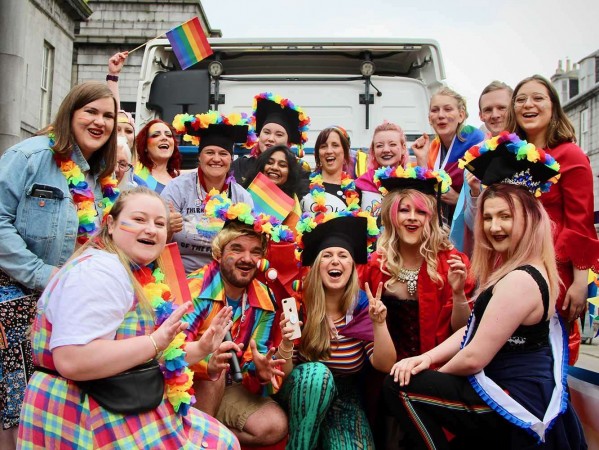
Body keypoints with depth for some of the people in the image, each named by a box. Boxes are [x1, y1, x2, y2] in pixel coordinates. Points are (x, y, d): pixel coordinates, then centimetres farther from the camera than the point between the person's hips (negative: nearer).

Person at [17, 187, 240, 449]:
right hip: (87, 417, -10)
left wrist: (201, 349, 8)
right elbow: (71, 361, -30)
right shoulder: (98, 270, -19)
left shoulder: (138, 277, 11)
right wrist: (155, 341, -25)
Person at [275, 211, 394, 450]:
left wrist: (379, 324, -27)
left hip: (343, 397, 1)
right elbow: (283, 374, -11)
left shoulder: (363, 305, -9)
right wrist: (286, 345, -32)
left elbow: (385, 365, -12)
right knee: (317, 373, -33)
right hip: (304, 395, -1)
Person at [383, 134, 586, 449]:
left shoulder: (519, 280, -25)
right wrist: (427, 357, -4)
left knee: (399, 388, -12)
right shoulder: (515, 269, 7)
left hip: (515, 406, -10)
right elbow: (473, 329, 9)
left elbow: (473, 359, -24)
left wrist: (433, 372, -4)